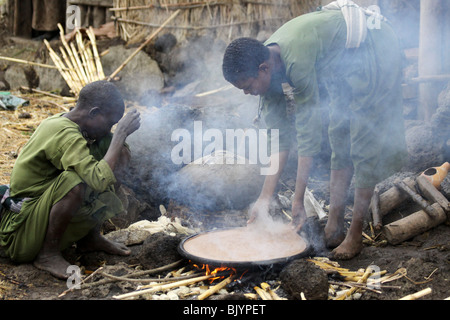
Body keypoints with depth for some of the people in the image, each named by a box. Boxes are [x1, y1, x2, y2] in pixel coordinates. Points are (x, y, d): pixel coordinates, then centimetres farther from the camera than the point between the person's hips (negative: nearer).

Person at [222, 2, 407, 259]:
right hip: (344, 63, 8)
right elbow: (280, 136, -7)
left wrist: (298, 201, -27)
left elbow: (309, 134, -33)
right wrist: (266, 197, -7)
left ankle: (355, 236, 0)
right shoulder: (266, 64, -11)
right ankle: (335, 224, 16)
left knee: (365, 146, -8)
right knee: (339, 138, 8)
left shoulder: (297, 61, -36)